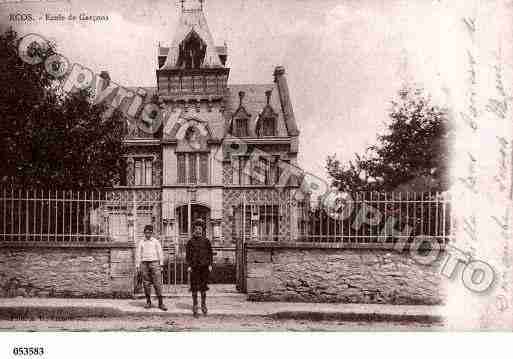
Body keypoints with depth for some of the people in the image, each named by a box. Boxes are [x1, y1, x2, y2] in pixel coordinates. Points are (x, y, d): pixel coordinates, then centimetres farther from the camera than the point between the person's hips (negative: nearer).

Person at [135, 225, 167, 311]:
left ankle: (160, 303, -5)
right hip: (144, 264, 2)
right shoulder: (141, 243, 10)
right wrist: (137, 266, 2)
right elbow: (138, 254, 9)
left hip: (154, 263, -2)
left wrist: (161, 265, 0)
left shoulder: (156, 242, 7)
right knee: (146, 284, 2)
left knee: (157, 283, -7)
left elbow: (160, 253, 5)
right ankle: (148, 302, 12)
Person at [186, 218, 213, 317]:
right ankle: (195, 307, 8)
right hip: (194, 267, -1)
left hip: (204, 266, 1)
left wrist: (210, 265, 2)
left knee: (204, 287, 7)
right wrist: (189, 265, -5)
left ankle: (203, 305, 19)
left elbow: (210, 253, 9)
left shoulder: (206, 240, 7)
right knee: (194, 287, 0)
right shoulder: (190, 241, 4)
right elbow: (187, 254, 4)